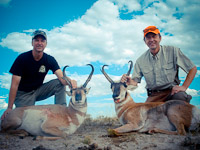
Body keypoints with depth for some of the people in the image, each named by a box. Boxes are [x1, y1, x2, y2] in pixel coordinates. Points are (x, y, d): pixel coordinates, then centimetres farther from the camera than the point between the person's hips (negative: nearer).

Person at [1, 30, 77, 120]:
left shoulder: (50, 60, -8)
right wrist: (9, 108, -25)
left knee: (59, 83, -19)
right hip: (23, 93, -3)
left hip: (38, 90, 3)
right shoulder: (22, 58, -17)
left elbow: (61, 78, -22)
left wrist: (69, 81, -49)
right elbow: (15, 84, -19)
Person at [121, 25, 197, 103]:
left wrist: (183, 87, -10)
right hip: (153, 96, 2)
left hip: (172, 91, -1)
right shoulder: (140, 61, 5)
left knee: (180, 96, -33)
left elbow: (193, 68, 0)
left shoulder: (173, 51, -3)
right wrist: (129, 81, -19)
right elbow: (135, 82, 5)